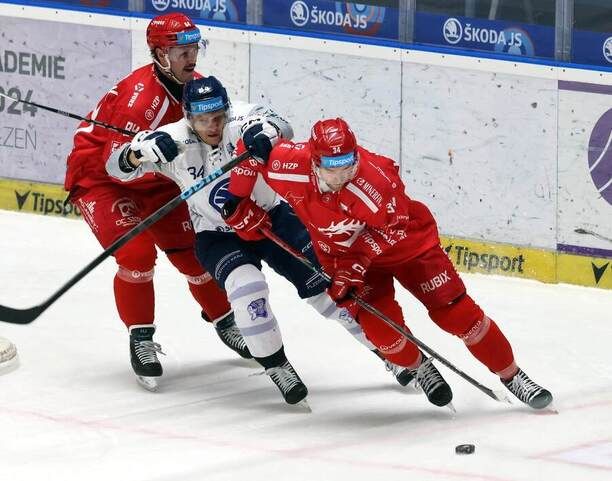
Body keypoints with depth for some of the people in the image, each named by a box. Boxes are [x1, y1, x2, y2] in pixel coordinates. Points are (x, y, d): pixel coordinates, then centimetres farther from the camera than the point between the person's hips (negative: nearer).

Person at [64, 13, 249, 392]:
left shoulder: (196, 85, -7)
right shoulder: (141, 93, -32)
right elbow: (118, 162, -35)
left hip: (153, 180, 7)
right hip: (99, 178, -7)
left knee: (194, 251, 6)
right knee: (137, 253, -24)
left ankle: (224, 321, 30)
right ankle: (141, 339, -8)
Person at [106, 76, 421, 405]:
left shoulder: (239, 120, -20)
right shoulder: (175, 141, -17)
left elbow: (282, 130, -38)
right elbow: (118, 167, -16)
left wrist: (265, 131, -61)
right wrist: (141, 152, -38)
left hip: (272, 217, 0)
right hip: (217, 236, 0)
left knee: (325, 283, -3)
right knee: (247, 286, -28)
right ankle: (276, 366, -10)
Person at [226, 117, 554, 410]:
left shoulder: (375, 177, -37)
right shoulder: (293, 168, -28)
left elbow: (390, 230, -25)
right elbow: (255, 149, -9)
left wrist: (355, 267, -30)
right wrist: (236, 200, -6)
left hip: (405, 241, -3)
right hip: (341, 253, 3)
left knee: (453, 309, -6)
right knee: (378, 323, -13)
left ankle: (510, 374, 7)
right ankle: (417, 367, 18)